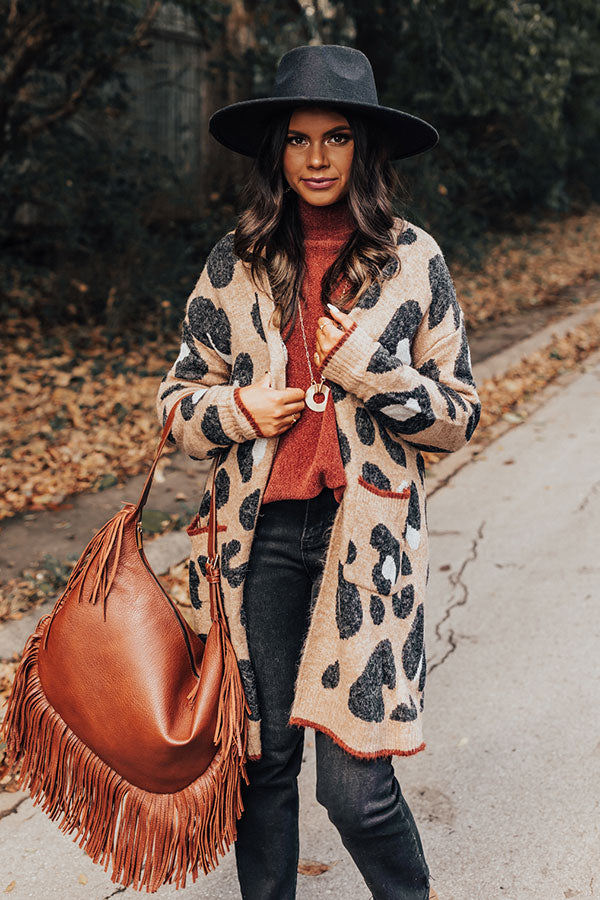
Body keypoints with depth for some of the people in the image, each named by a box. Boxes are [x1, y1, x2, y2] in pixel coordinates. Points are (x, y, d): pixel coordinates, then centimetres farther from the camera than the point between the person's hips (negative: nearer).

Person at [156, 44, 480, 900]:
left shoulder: (413, 258, 1)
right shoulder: (235, 261, 5)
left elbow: (460, 414, 3)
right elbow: (177, 400, 11)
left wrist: (364, 369, -11)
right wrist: (239, 408, -9)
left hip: (366, 532, -2)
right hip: (259, 536, 2)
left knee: (353, 780, -3)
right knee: (262, 757, 11)